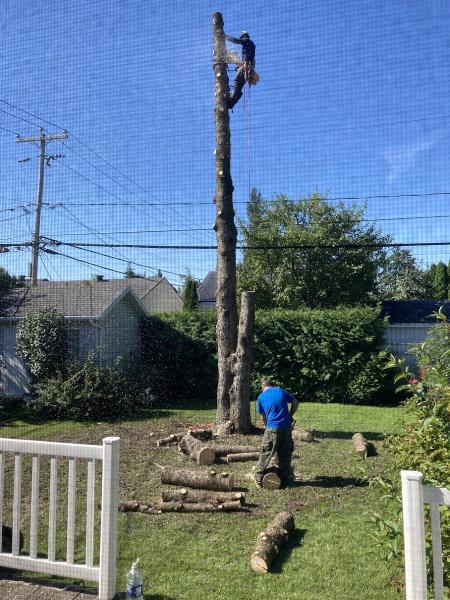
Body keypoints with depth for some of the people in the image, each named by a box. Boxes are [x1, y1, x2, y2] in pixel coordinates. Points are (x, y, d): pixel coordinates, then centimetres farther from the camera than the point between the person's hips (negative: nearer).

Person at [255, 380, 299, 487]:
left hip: (272, 429, -2)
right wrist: (290, 416, 20)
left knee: (266, 454, 6)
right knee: (285, 454, 14)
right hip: (287, 427, 2)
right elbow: (295, 402, 14)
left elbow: (263, 416, 11)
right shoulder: (281, 391, 9)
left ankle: (259, 478, 9)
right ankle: (285, 478, 21)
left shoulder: (261, 397, 5)